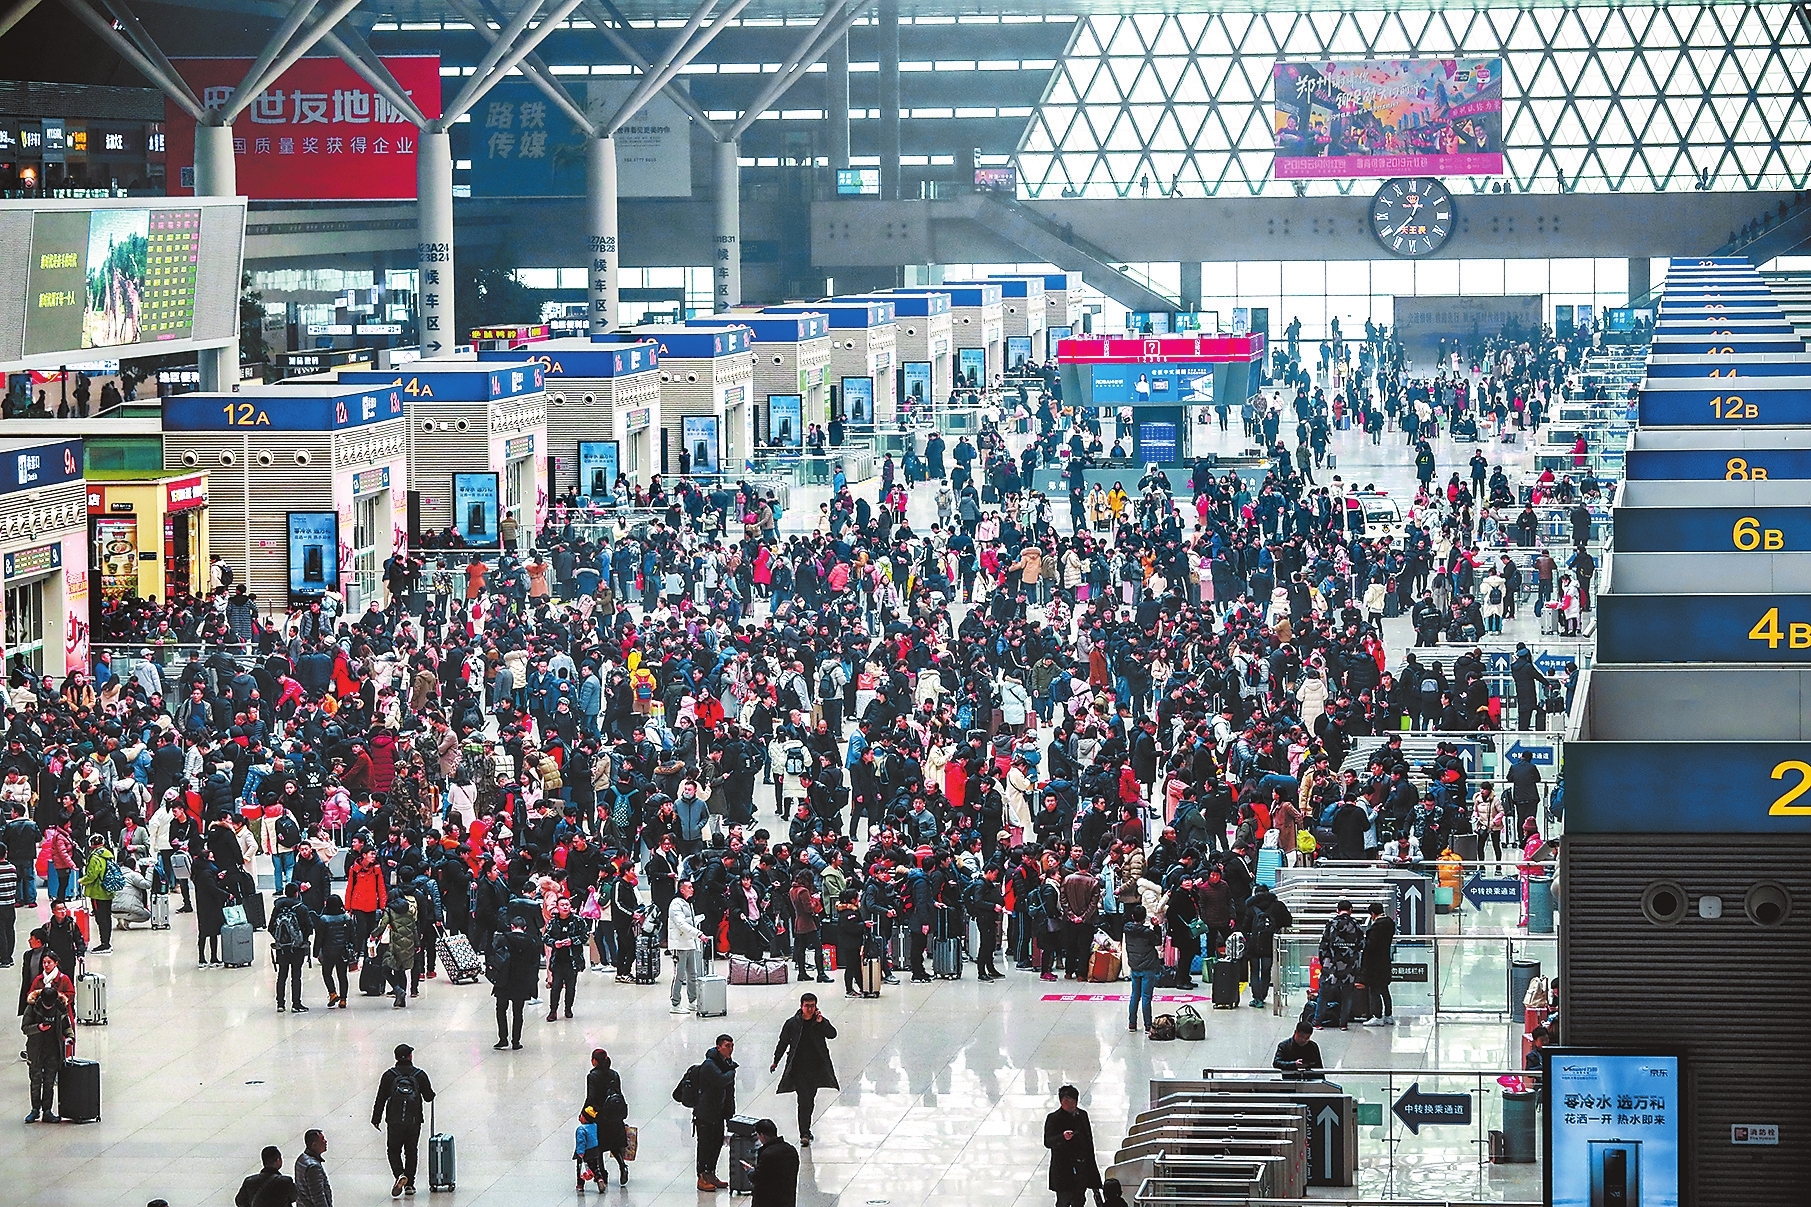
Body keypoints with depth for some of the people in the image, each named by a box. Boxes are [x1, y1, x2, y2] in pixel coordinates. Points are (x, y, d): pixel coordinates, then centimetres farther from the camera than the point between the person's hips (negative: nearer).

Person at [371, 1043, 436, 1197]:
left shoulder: (389, 1075, -1)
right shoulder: (420, 1075, 0)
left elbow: (381, 1099, -1)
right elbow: (429, 1097, 7)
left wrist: (376, 1119, 7)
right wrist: (430, 1092, 32)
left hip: (394, 1122, -1)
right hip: (414, 1121, 1)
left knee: (394, 1151, 9)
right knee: (411, 1152, 14)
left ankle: (400, 1175, -17)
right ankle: (409, 1184, 13)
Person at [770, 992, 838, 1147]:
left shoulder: (821, 1022, 0)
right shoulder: (792, 1023, -2)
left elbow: (832, 1034, -16)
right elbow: (783, 1042, 8)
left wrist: (821, 1022, -27)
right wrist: (776, 1061, 13)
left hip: (816, 1067, 2)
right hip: (798, 1067, -2)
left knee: (810, 1100, 14)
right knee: (804, 1100, -11)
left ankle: (805, 1130, 30)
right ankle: (804, 1134, -12)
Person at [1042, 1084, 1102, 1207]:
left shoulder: (1082, 1115, 9)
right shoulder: (1053, 1118, -10)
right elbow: (1048, 1142, -22)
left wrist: (1091, 1164, 16)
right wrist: (1063, 1137, -42)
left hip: (1082, 1168, 6)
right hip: (1063, 1169, -6)